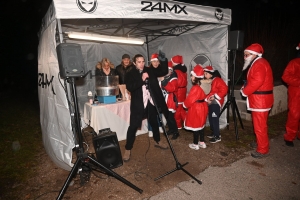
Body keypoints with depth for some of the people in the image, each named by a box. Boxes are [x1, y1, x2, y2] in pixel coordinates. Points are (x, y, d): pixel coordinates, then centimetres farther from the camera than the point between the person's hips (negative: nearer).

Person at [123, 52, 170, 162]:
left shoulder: (150, 70, 5)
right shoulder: (130, 74, -6)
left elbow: (164, 71, 1)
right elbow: (130, 87, -20)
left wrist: (163, 60, -14)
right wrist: (141, 79, -28)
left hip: (151, 102, 4)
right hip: (138, 104, -4)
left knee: (154, 123, 20)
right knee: (133, 126, -2)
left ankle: (157, 141, 44)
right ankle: (127, 149, 13)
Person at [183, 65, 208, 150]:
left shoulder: (195, 88, -24)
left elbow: (190, 99, -18)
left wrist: (185, 104, 1)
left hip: (196, 109, -9)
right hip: (202, 107, 9)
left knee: (195, 126, 4)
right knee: (201, 125, 18)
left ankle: (195, 144, 16)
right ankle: (202, 142, 28)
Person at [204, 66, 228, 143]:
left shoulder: (217, 80, -11)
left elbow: (224, 89, -19)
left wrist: (215, 97, -19)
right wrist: (207, 99, -5)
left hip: (216, 103, -8)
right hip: (210, 103, 8)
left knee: (215, 119, -8)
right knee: (211, 118, 13)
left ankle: (217, 137, 0)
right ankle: (214, 133, 28)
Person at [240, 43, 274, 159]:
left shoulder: (260, 64, -16)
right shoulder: (256, 64, 17)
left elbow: (257, 82, -27)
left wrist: (244, 91, -14)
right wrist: (246, 88, 2)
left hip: (261, 100, -11)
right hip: (257, 99, 11)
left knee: (260, 126, -4)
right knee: (258, 124, 22)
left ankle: (263, 150, 7)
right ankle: (259, 142, 38)